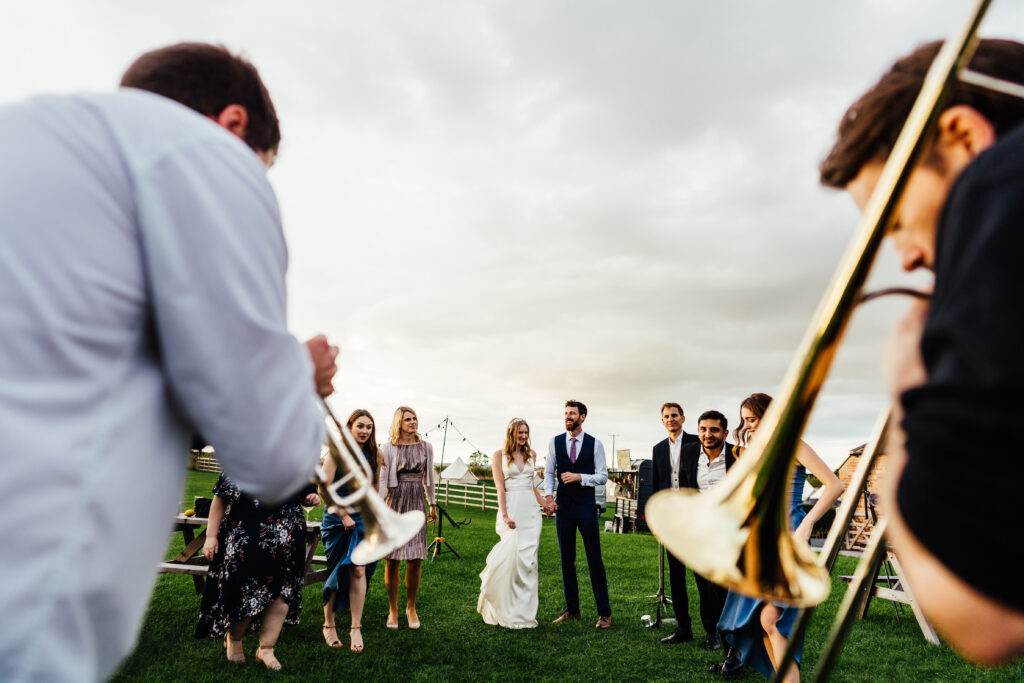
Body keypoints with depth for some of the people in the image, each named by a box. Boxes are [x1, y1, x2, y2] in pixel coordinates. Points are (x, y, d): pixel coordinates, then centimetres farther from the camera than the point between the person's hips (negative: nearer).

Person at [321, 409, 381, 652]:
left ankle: (356, 628, -2)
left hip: (363, 519, 3)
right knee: (336, 572, 7)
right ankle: (329, 625, 24)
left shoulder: (374, 455, 5)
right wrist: (344, 515, -14)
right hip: (337, 518, -2)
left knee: (359, 570, -8)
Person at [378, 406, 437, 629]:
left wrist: (432, 504, 20)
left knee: (415, 559, 0)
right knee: (392, 559, 1)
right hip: (395, 502, -2)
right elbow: (382, 480, -2)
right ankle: (393, 610, 16)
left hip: (417, 504, 2)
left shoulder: (425, 447, 9)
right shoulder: (388, 448, 0)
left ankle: (411, 608, 17)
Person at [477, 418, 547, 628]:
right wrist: (505, 515, -15)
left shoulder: (531, 455, 13)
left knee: (528, 559, 4)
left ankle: (524, 612, 14)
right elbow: (500, 488, -7)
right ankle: (506, 611, 10)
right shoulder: (499, 455, 0)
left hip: (531, 510, 4)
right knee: (511, 557, -8)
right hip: (511, 508, -4)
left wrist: (543, 503, 20)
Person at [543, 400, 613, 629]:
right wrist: (548, 496, -7)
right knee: (566, 559, 10)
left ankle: (604, 612, 10)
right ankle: (571, 609, 22)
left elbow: (603, 476, -1)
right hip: (563, 505, 3)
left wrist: (580, 477, -16)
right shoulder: (555, 442, 4)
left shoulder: (595, 444, -2)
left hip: (586, 505, -2)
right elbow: (549, 472, 8)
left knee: (594, 558, 0)